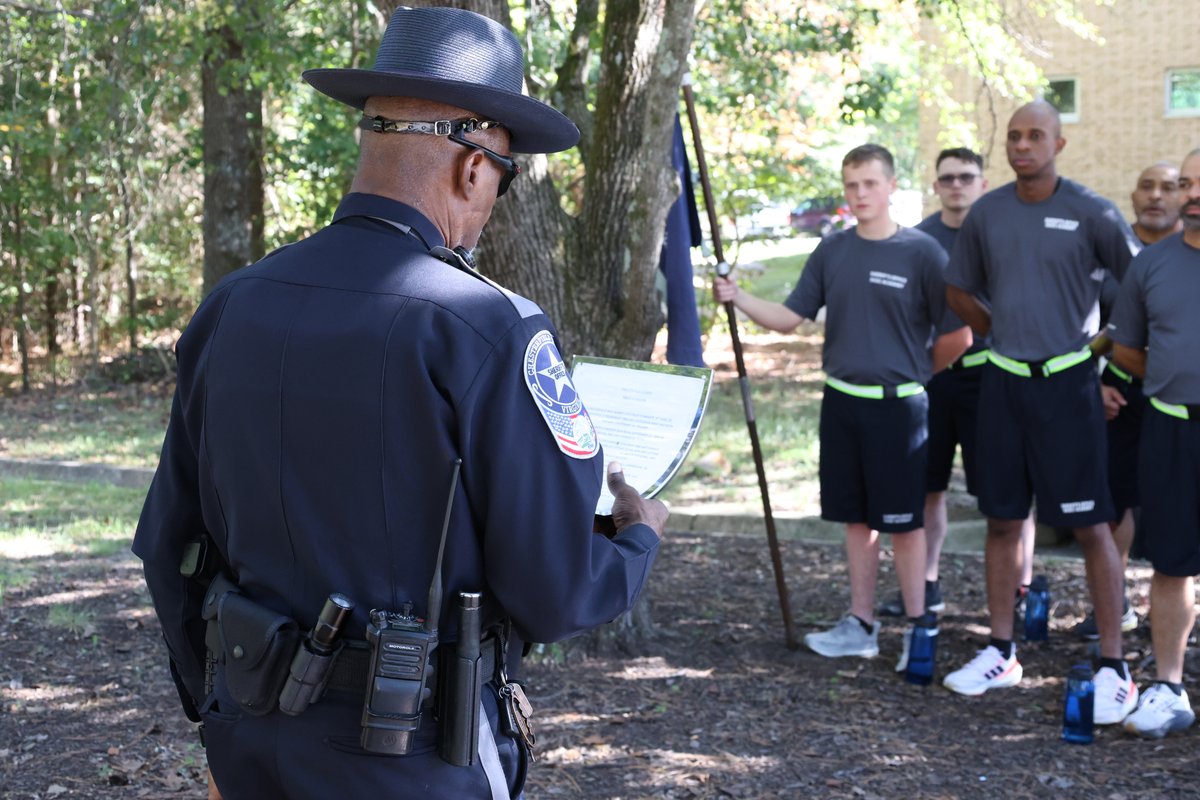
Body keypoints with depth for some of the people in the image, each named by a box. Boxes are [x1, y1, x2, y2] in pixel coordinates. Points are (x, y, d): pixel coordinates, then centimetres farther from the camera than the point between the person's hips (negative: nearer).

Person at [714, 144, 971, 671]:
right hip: (841, 402, 5)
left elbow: (957, 337, -5)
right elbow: (789, 318, 6)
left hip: (897, 405, -5)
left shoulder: (921, 252, -9)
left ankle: (917, 628, 12)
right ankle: (861, 626, 20)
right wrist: (739, 299, -8)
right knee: (857, 517, 12)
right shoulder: (832, 251, 6)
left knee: (903, 521, 1)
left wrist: (914, 371, 5)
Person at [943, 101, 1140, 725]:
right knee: (1003, 520, 10)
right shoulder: (986, 213, 4)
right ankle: (1001, 654, 21)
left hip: (1067, 382, -4)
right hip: (1003, 381, 4)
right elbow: (958, 290, 18)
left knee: (1091, 526, -3)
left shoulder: (1091, 213, -7)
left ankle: (1113, 667, 1)